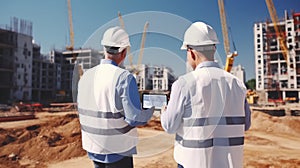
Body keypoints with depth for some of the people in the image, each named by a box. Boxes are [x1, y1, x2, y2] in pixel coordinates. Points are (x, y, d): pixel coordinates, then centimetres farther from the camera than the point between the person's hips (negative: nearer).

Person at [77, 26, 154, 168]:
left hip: (93, 148, 6)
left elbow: (83, 112, 7)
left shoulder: (85, 76, -2)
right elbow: (134, 118, -20)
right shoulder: (124, 78, -20)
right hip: (117, 151, -5)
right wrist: (151, 110, -1)